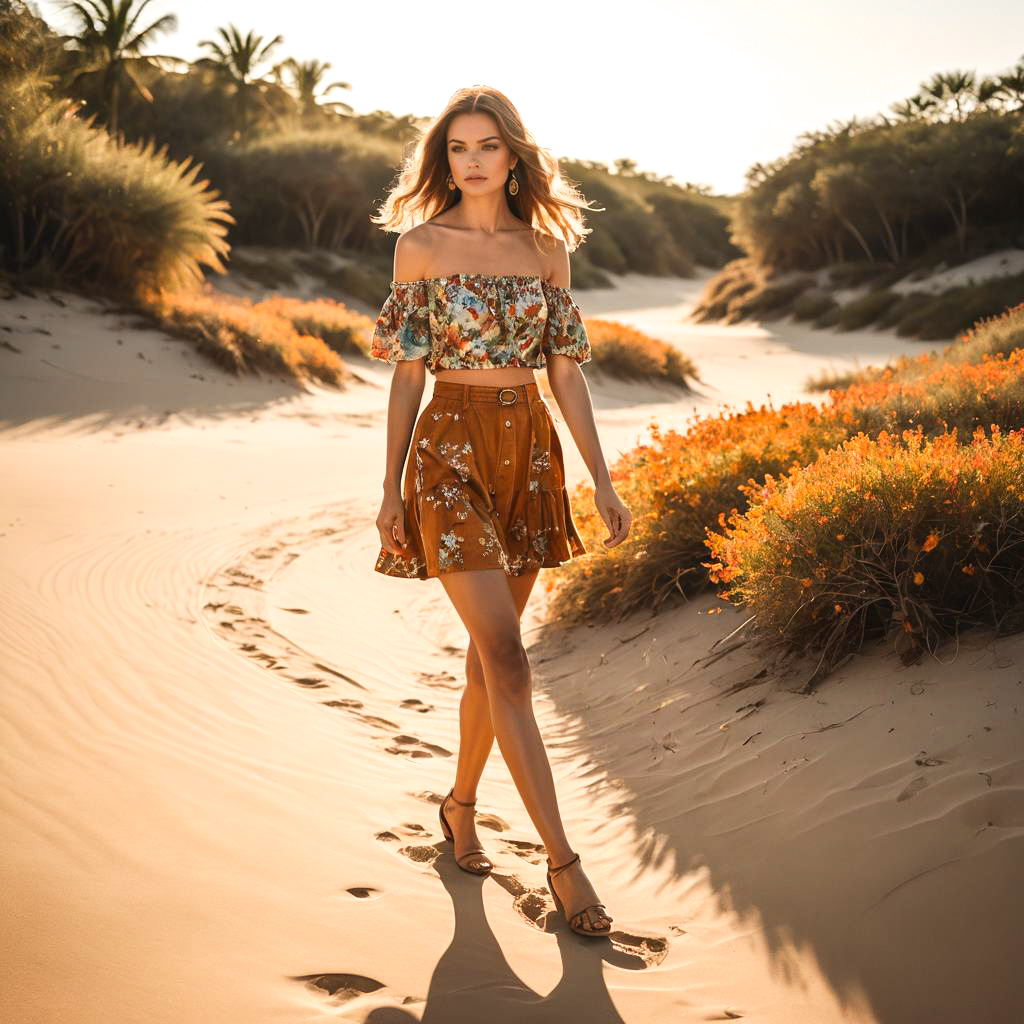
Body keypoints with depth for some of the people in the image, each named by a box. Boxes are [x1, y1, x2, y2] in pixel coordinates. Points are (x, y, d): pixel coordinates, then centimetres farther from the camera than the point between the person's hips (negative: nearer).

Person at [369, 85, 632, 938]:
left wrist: (601, 477, 4)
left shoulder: (546, 248, 9)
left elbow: (566, 369, 8)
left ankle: (461, 803, 32)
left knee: (491, 653, 11)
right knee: (507, 660, -10)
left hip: (530, 451, 4)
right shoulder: (421, 244, 0)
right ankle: (562, 859, -7)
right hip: (451, 450, -4)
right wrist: (391, 486, -2)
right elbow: (407, 371, 0)